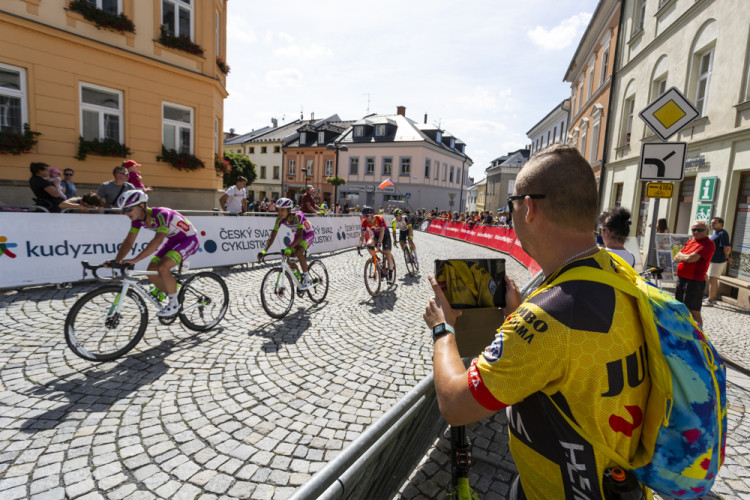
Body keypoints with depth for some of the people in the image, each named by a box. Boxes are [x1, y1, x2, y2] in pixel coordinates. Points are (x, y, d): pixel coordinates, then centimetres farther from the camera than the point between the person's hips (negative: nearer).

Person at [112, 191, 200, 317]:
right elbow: (128, 241, -3)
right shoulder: (137, 219, -5)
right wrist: (116, 262, -14)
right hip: (172, 241, 8)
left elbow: (158, 240, -40)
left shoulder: (161, 214, -30)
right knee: (151, 271, -4)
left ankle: (174, 305, -7)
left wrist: (135, 259, -44)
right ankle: (173, 299, 16)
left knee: (162, 268, -25)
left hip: (189, 240, -8)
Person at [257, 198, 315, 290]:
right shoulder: (280, 219, -19)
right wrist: (264, 251, -34)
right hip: (298, 234, 6)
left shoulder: (297, 216, -35)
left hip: (308, 233, -6)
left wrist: (289, 248, -56)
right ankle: (297, 274, 20)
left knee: (298, 252, -31)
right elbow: (272, 236, -21)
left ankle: (306, 277, -15)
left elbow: (300, 236, -44)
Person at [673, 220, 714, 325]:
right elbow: (676, 258, 13)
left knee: (694, 312, -5)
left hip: (694, 281, -8)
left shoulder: (708, 244, -10)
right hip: (681, 278, 8)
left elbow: (691, 258, -21)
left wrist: (681, 256, -2)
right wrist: (686, 257, -6)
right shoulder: (690, 241, 15)